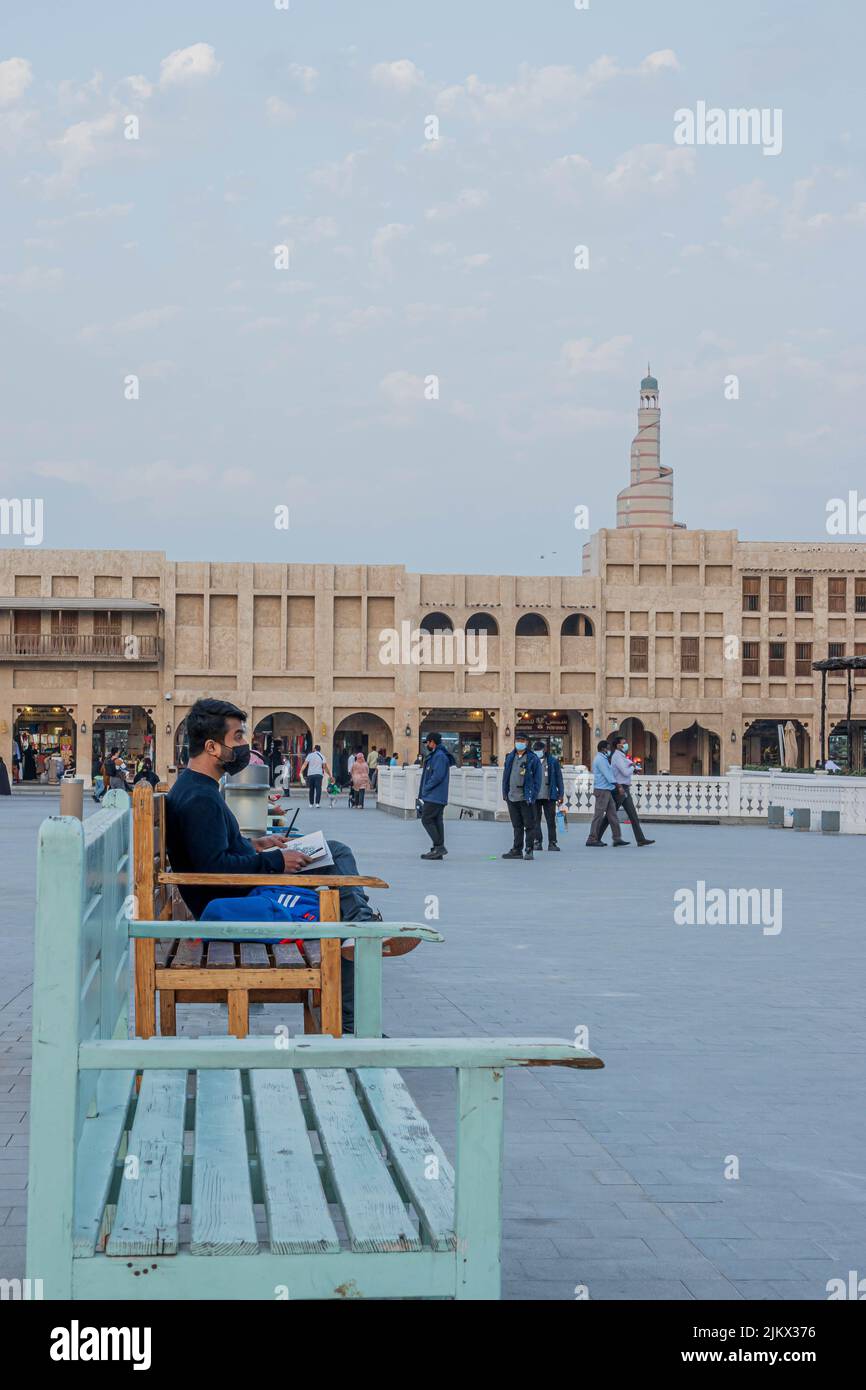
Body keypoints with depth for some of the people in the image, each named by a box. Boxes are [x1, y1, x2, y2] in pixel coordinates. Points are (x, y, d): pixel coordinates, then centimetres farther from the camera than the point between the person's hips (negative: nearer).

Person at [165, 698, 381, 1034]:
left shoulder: (195, 787, 11)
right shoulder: (199, 799, -23)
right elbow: (214, 867, -30)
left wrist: (254, 845, 14)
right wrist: (274, 862, -22)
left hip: (245, 889, 11)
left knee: (337, 852, 10)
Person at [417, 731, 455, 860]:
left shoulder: (439, 756, -15)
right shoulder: (435, 755, 18)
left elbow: (437, 776, -23)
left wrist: (425, 788, -13)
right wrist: (423, 792, 14)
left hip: (433, 796, -10)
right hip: (439, 797, 10)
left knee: (426, 820, -9)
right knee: (436, 821, 10)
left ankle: (439, 846, -11)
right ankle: (437, 850, 11)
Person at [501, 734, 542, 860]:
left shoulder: (533, 758, -3)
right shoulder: (510, 758, 13)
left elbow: (537, 778, -5)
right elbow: (505, 776, 18)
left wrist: (533, 796, -12)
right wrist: (505, 793, 10)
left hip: (526, 798, -5)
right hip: (512, 797, 5)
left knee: (529, 825, -1)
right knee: (517, 826, 12)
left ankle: (529, 850, 2)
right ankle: (517, 850, 16)